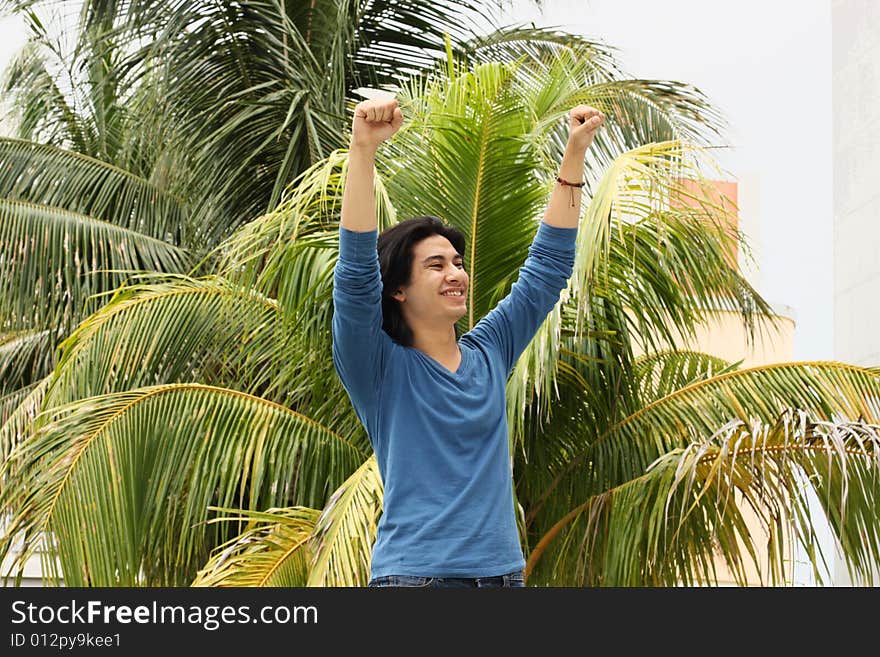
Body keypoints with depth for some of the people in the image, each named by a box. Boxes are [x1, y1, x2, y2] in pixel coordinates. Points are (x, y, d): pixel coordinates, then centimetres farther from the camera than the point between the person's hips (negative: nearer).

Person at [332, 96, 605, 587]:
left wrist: (576, 154, 11)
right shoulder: (381, 367, -2)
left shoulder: (488, 354, 12)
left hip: (502, 569, 5)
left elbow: (547, 267, 15)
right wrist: (363, 150, -24)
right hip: (414, 572, -5)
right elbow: (356, 274, -15)